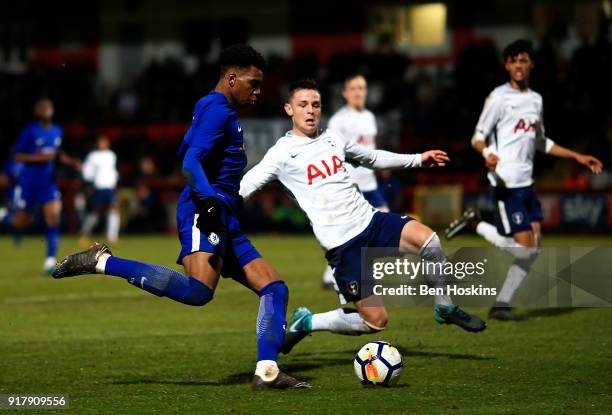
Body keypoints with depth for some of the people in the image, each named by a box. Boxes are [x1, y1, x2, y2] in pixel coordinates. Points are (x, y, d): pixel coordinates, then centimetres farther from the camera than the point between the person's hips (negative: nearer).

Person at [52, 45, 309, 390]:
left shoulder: (221, 111, 26)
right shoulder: (217, 109, -5)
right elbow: (191, 162, -18)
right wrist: (209, 200, -31)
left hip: (225, 222, 11)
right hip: (204, 215, -11)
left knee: (275, 288, 5)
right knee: (199, 291, -32)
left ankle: (268, 373, 0)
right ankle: (102, 262, -22)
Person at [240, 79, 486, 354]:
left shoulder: (333, 138, 13)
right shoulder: (283, 153, -5)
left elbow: (373, 158, 29)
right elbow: (244, 187, -9)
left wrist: (418, 159, 27)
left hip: (370, 220, 5)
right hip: (341, 243, -5)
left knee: (427, 240, -24)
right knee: (375, 321, -8)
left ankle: (445, 308, -1)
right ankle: (305, 323, 16)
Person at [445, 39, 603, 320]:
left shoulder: (536, 99, 16)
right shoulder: (499, 97, -7)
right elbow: (478, 137, -8)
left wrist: (577, 157, 26)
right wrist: (487, 153, -30)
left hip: (527, 184, 8)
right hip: (506, 184, -8)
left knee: (534, 249, 2)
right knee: (524, 249, -14)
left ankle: (502, 304, 9)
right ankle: (476, 225, 4)